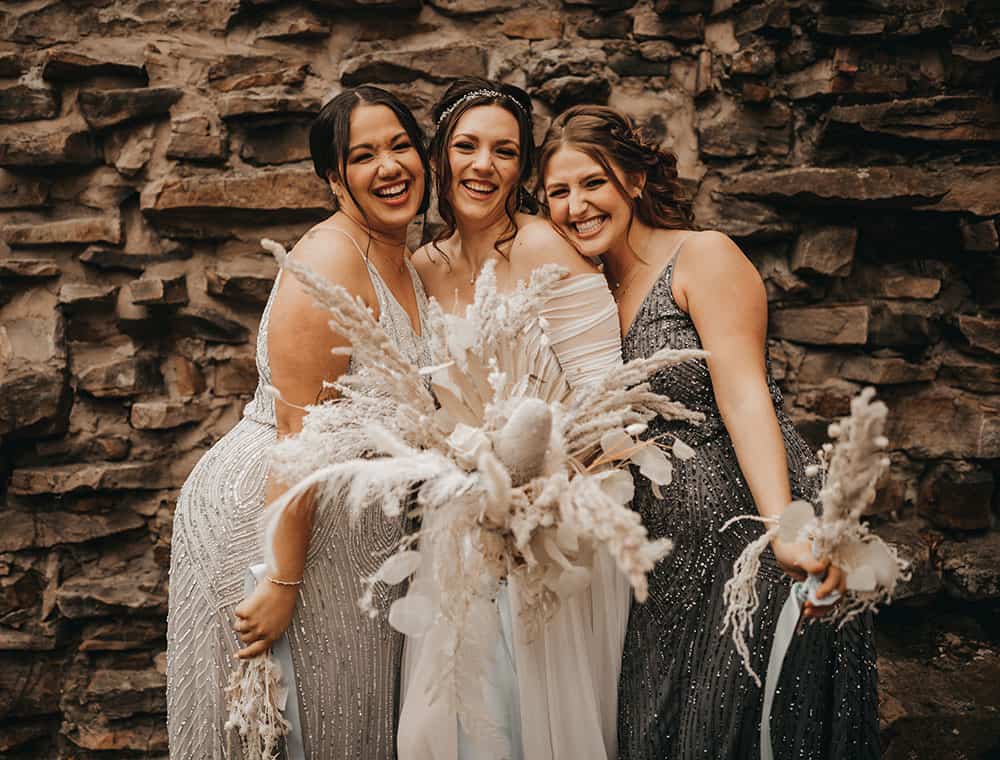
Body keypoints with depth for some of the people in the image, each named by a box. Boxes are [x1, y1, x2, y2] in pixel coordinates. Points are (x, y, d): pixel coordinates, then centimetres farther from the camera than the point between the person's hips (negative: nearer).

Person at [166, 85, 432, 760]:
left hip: (354, 521, 9)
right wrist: (282, 582, -24)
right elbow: (301, 436, -24)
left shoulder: (411, 268, 9)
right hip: (265, 513, -8)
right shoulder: (330, 259, -20)